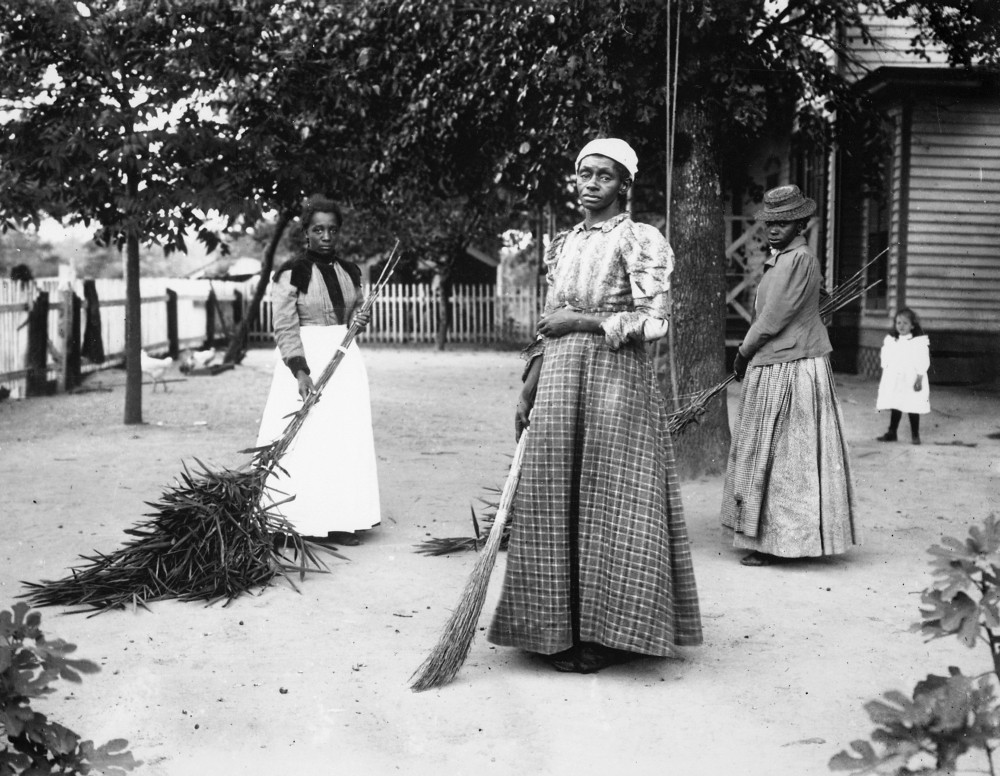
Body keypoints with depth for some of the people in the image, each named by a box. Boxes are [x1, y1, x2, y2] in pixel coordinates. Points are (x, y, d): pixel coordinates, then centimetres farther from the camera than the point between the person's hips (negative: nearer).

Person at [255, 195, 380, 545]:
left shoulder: (349, 272, 10)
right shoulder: (290, 274, -7)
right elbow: (285, 329, -11)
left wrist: (361, 319, 0)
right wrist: (301, 372, -21)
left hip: (345, 359, 6)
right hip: (306, 361, -6)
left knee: (345, 440, 5)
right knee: (308, 441, -6)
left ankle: (341, 518, 11)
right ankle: (308, 519, -1)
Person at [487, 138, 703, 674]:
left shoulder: (640, 240, -3)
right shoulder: (562, 245, 16)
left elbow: (653, 321, -13)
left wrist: (579, 320, -9)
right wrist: (527, 394, 12)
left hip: (615, 379, -6)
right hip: (558, 383, 6)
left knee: (609, 505, -2)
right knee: (556, 506, 5)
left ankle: (611, 635, 8)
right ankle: (563, 631, 16)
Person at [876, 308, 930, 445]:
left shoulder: (920, 341, -8)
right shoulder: (890, 340, 6)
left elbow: (923, 363, -9)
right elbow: (885, 360, 12)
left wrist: (919, 379, -14)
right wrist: (883, 378, 11)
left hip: (912, 380, -4)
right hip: (893, 380, 4)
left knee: (913, 408, 2)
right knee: (894, 407, 9)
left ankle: (915, 435, 13)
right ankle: (891, 433, 17)